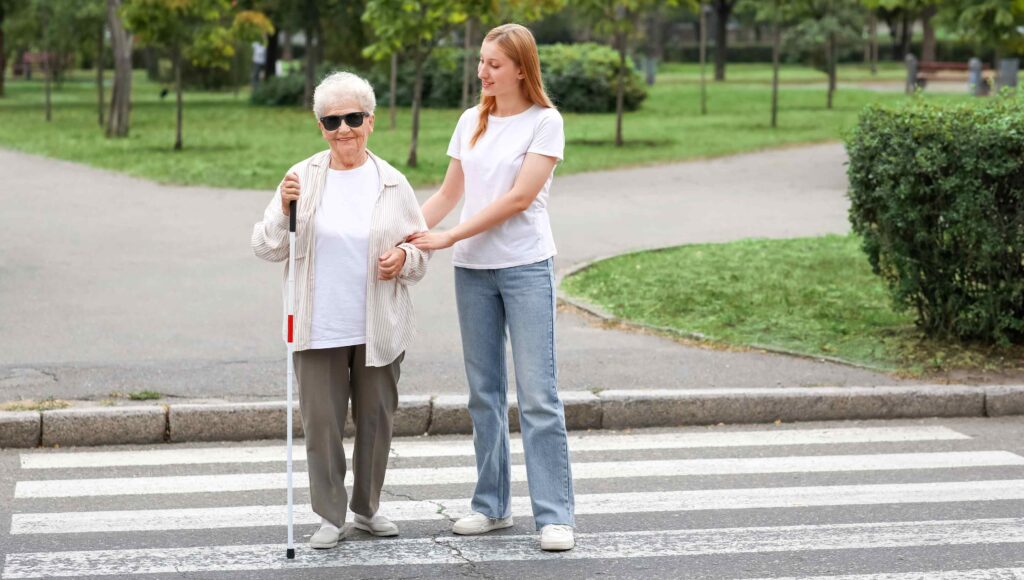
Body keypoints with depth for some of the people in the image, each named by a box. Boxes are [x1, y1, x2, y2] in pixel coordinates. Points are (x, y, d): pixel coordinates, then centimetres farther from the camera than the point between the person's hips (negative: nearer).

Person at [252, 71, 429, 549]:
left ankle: (367, 508, 29)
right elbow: (266, 247, 0)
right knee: (322, 420, 1)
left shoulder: (392, 183, 2)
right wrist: (284, 210, -18)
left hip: (379, 329, 1)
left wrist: (405, 257, -12)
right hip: (320, 328, -1)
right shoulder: (303, 178, 0)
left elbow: (422, 247, 10)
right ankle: (330, 516, 14)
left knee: (376, 418, 12)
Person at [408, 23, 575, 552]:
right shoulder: (471, 122, 11)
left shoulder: (544, 121, -5)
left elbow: (519, 197, -13)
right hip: (472, 269, 5)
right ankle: (492, 504, 18)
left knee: (538, 394, -7)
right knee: (485, 393, 9)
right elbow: (449, 194, 14)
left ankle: (554, 515, -5)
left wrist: (449, 237, -15)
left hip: (526, 266, -5)